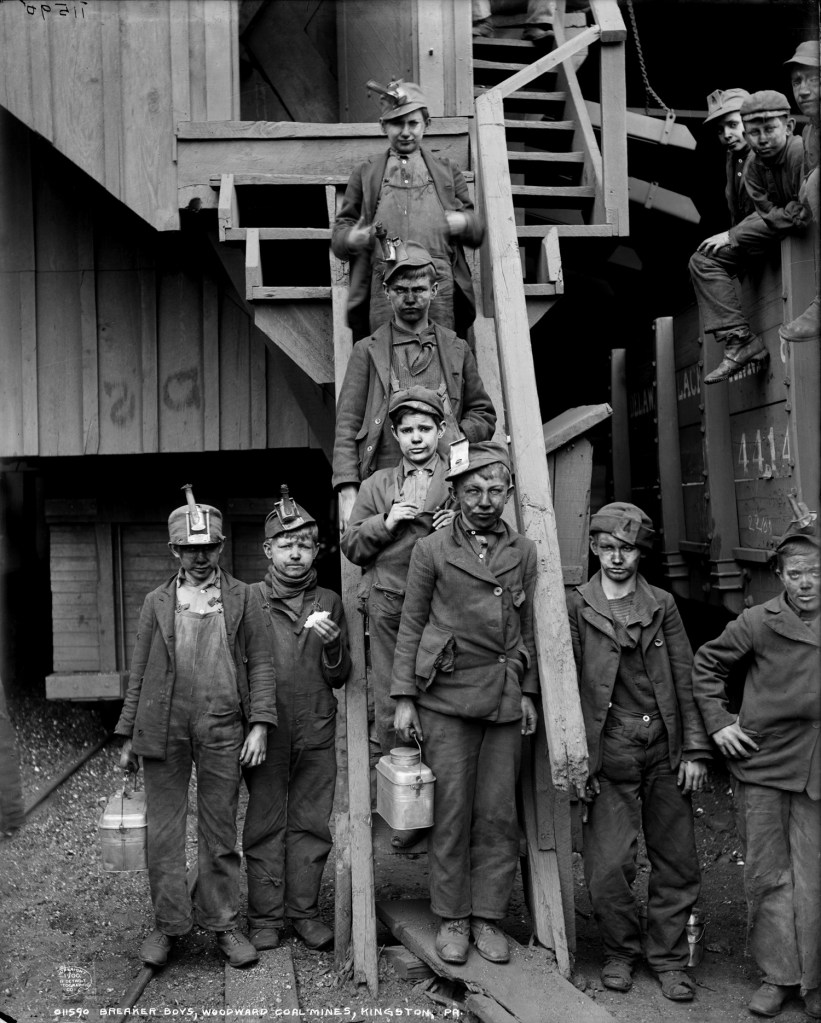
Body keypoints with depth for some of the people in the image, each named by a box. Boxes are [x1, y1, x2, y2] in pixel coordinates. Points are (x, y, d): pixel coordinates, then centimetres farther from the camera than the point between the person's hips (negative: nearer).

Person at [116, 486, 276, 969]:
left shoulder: (242, 598, 7)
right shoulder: (157, 602, 10)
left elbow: (261, 663, 3)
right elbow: (140, 672, 11)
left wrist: (259, 724, -6)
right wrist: (129, 735, 9)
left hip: (222, 729, -1)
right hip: (164, 727, 1)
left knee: (221, 831, 7)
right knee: (164, 830, 6)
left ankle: (224, 923, 19)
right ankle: (168, 924, 19)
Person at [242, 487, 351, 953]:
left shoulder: (330, 603, 6)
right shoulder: (249, 600, 0)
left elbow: (340, 678, 7)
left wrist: (333, 643, -13)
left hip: (317, 733, 2)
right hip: (266, 731, -2)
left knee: (311, 823, 7)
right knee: (265, 825, 5)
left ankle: (305, 910, 20)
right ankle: (265, 917, 16)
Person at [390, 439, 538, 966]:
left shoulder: (525, 551, 9)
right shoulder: (432, 549, 1)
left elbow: (529, 627, 13)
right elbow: (411, 626, 3)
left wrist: (529, 692, 8)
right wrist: (404, 697, -1)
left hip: (506, 700, 2)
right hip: (447, 697, -2)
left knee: (498, 814, 5)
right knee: (452, 812, 2)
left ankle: (489, 917, 18)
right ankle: (453, 919, 15)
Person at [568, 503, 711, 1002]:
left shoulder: (663, 605, 7)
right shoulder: (576, 606, 0)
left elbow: (685, 678, 7)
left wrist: (695, 750, 2)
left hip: (665, 748, 3)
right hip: (609, 751, -2)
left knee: (677, 861, 9)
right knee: (609, 866, -1)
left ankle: (669, 959, 25)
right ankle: (621, 953, 22)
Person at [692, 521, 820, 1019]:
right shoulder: (757, 622, -4)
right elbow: (706, 665, 7)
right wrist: (718, 722, 1)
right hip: (760, 762, 0)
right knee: (768, 874, 8)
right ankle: (778, 976, 22)